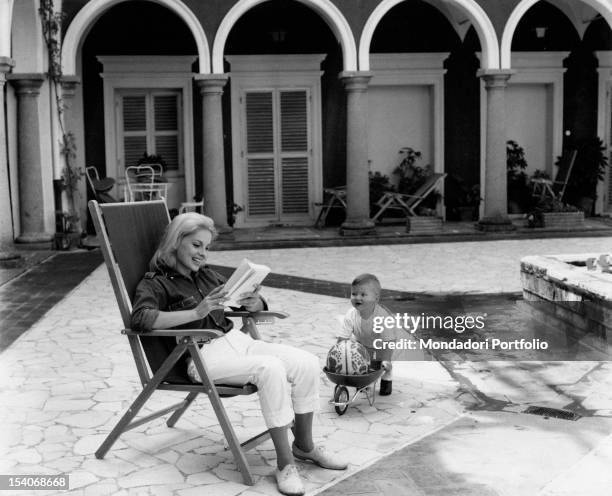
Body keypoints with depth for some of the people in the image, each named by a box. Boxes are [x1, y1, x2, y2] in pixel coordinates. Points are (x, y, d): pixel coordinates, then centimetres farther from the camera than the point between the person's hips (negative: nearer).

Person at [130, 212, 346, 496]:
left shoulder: (206, 275, 20)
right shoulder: (155, 283, 0)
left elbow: (256, 307, 23)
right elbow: (140, 318, -22)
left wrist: (254, 303, -4)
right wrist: (196, 312, -27)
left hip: (236, 340, 7)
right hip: (203, 355, -7)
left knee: (307, 363, -12)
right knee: (270, 368, -32)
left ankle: (304, 445, 5)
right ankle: (284, 463, -23)